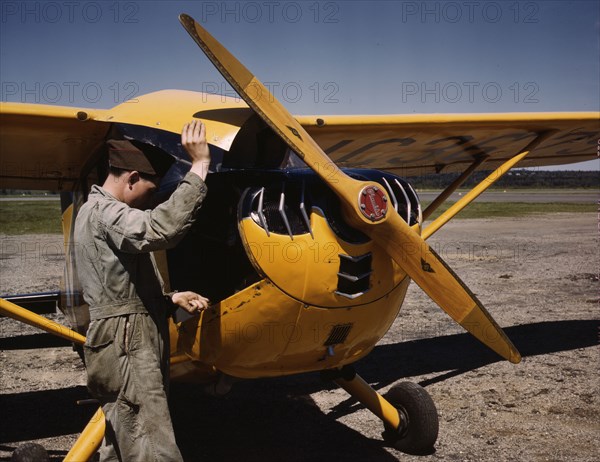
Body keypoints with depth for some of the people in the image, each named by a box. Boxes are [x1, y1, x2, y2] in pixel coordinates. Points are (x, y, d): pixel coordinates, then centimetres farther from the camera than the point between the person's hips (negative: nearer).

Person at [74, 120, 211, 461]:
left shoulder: (103, 213, 20)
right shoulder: (103, 212, -12)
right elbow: (161, 229, -34)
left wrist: (173, 299, 10)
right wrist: (199, 166, -29)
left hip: (136, 350, 11)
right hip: (127, 353, -11)